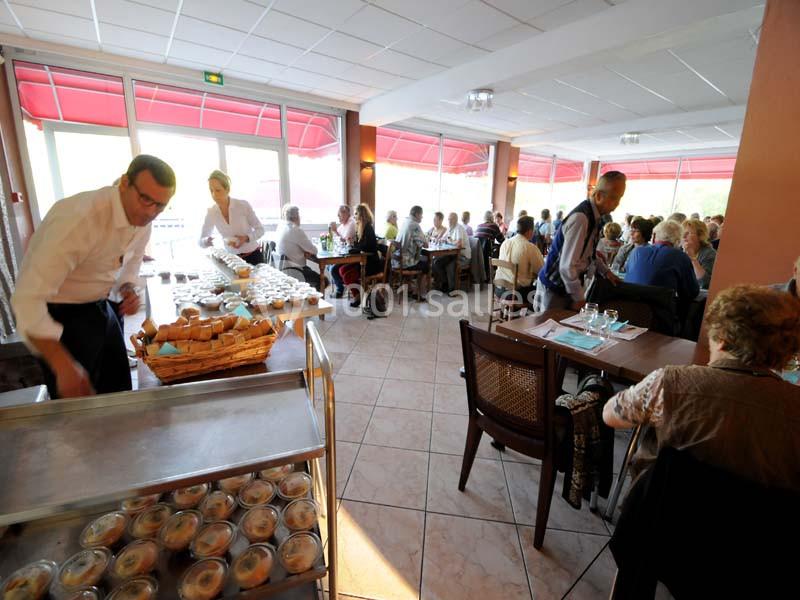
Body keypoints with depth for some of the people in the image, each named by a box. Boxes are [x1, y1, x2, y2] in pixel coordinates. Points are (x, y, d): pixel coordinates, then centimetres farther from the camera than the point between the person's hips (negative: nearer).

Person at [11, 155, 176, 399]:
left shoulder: (142, 218, -7)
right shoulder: (80, 217, -31)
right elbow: (29, 299, -32)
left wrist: (128, 289, -10)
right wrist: (64, 367, -39)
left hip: (100, 308, 7)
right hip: (59, 317, -7)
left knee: (120, 392, 18)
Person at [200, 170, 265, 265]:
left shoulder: (243, 205, -14)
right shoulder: (211, 213, -5)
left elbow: (260, 229, -5)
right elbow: (201, 241, 3)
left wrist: (246, 238, -23)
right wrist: (207, 241, -20)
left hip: (253, 256, -2)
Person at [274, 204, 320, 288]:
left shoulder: (280, 227, 5)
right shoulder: (296, 230, -20)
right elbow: (314, 250, -16)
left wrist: (305, 251, 0)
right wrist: (308, 251, 7)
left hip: (283, 266, 9)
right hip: (292, 269, -9)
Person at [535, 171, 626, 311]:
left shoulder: (595, 216, 3)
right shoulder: (580, 218, -24)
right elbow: (567, 266, -26)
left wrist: (605, 271, 12)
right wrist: (579, 297, -17)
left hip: (569, 284, 8)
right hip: (554, 287, -8)